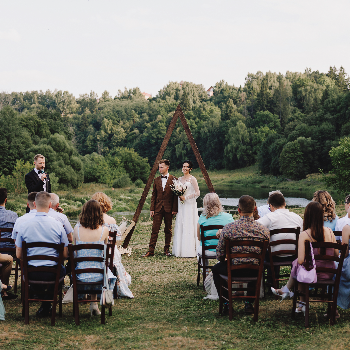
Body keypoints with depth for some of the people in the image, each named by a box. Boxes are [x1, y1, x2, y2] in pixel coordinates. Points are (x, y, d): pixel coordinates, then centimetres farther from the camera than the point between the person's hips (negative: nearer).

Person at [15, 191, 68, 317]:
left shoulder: (24, 226, -5)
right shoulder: (58, 225, -7)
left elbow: (18, 255, 2)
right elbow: (65, 255, -2)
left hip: (31, 273, 2)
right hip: (52, 273, -2)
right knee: (62, 269, 33)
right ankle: (46, 307, 29)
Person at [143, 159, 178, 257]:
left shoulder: (173, 179, 0)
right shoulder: (156, 180, 10)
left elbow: (176, 195, -1)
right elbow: (153, 195, 10)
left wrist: (174, 209, -7)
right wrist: (152, 209, 3)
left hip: (169, 208, -2)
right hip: (158, 208, 2)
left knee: (168, 230, 6)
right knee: (155, 230, -2)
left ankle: (167, 249, 17)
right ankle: (151, 251, -3)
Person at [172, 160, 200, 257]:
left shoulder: (192, 179, -5)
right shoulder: (179, 179, 14)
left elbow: (197, 193, -10)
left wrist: (186, 197, -13)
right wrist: (179, 196, 1)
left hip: (190, 205, -7)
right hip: (181, 206, 7)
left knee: (189, 227, -7)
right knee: (180, 227, 5)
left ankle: (190, 251, -4)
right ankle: (180, 250, 10)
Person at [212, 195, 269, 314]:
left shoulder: (228, 228, -14)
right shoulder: (263, 230, -8)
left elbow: (219, 255, -6)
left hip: (234, 270, -2)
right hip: (255, 271, 2)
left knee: (216, 268, 30)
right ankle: (249, 303, 33)